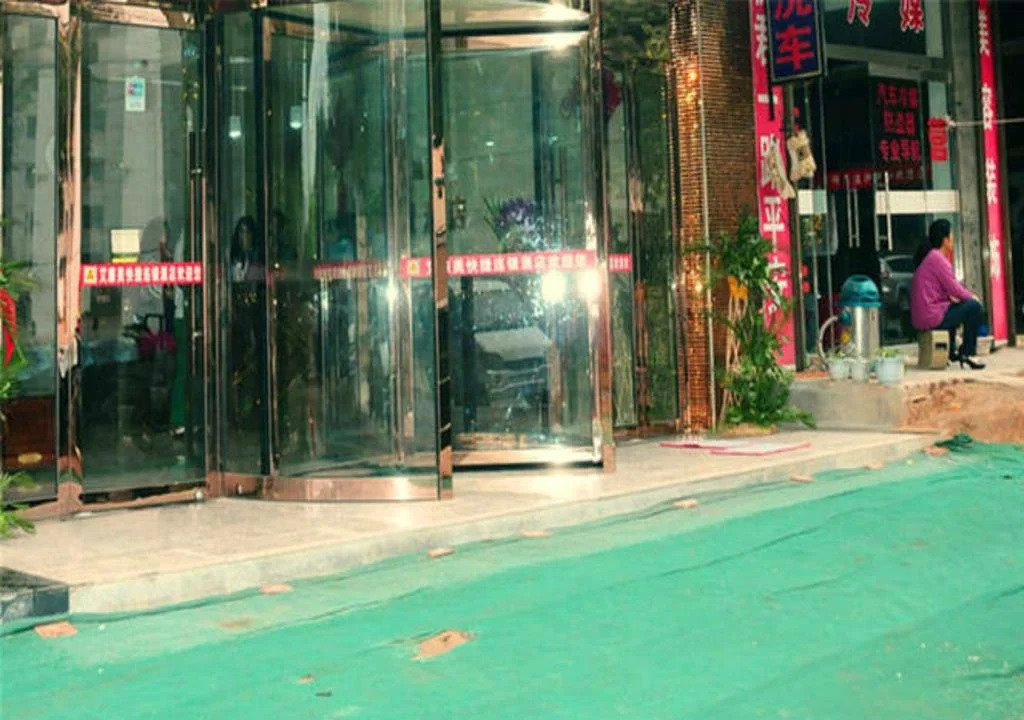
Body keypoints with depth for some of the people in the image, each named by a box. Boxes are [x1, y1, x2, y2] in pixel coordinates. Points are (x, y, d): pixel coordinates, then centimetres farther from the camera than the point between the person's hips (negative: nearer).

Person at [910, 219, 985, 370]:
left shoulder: (928, 256, 16)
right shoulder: (938, 259, -14)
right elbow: (954, 289, -14)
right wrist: (972, 296, 2)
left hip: (919, 317, 11)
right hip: (931, 317, -11)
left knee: (955, 306, 34)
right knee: (975, 307, -6)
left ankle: (951, 351, 36)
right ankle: (968, 353, 4)